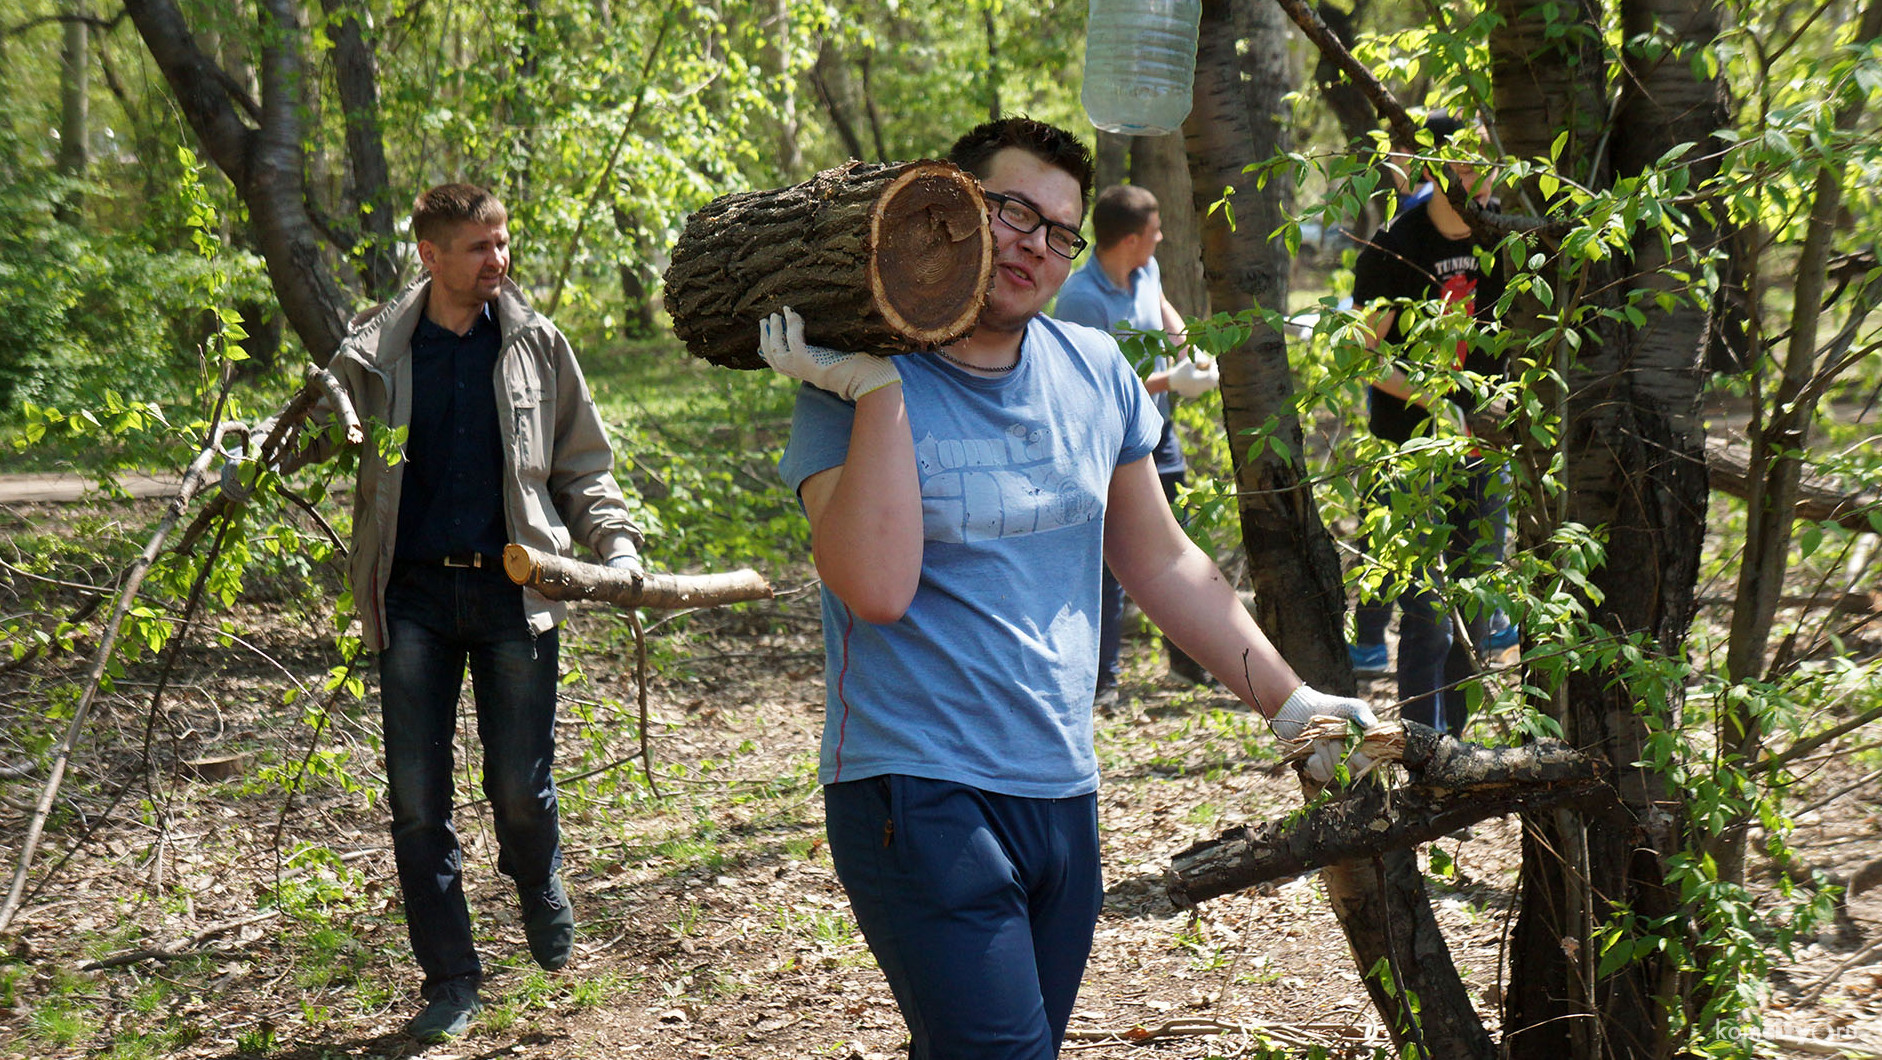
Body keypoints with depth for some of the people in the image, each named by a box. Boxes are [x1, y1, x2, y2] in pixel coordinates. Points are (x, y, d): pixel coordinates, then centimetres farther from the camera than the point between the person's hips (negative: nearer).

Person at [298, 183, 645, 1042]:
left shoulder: (536, 345, 5)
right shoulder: (375, 353, 2)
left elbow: (582, 465, 12)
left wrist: (615, 541, -2)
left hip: (514, 589, 0)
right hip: (415, 594, 0)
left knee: (520, 786, 0)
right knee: (417, 797, 1)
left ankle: (539, 886, 35)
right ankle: (450, 980, 15)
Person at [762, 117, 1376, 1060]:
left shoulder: (1097, 373, 8)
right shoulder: (849, 389, -7)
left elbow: (1162, 564, 17)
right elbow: (877, 586, -22)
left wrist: (1290, 702, 15)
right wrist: (877, 383, -20)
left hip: (1063, 795, 6)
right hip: (916, 795, -6)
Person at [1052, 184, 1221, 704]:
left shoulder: (1145, 270, 0)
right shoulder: (1081, 298, -25)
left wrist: (1191, 348, 6)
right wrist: (1172, 381, -21)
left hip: (1156, 431, 8)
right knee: (1110, 563, -5)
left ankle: (1187, 656, 31)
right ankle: (1100, 678, 5)